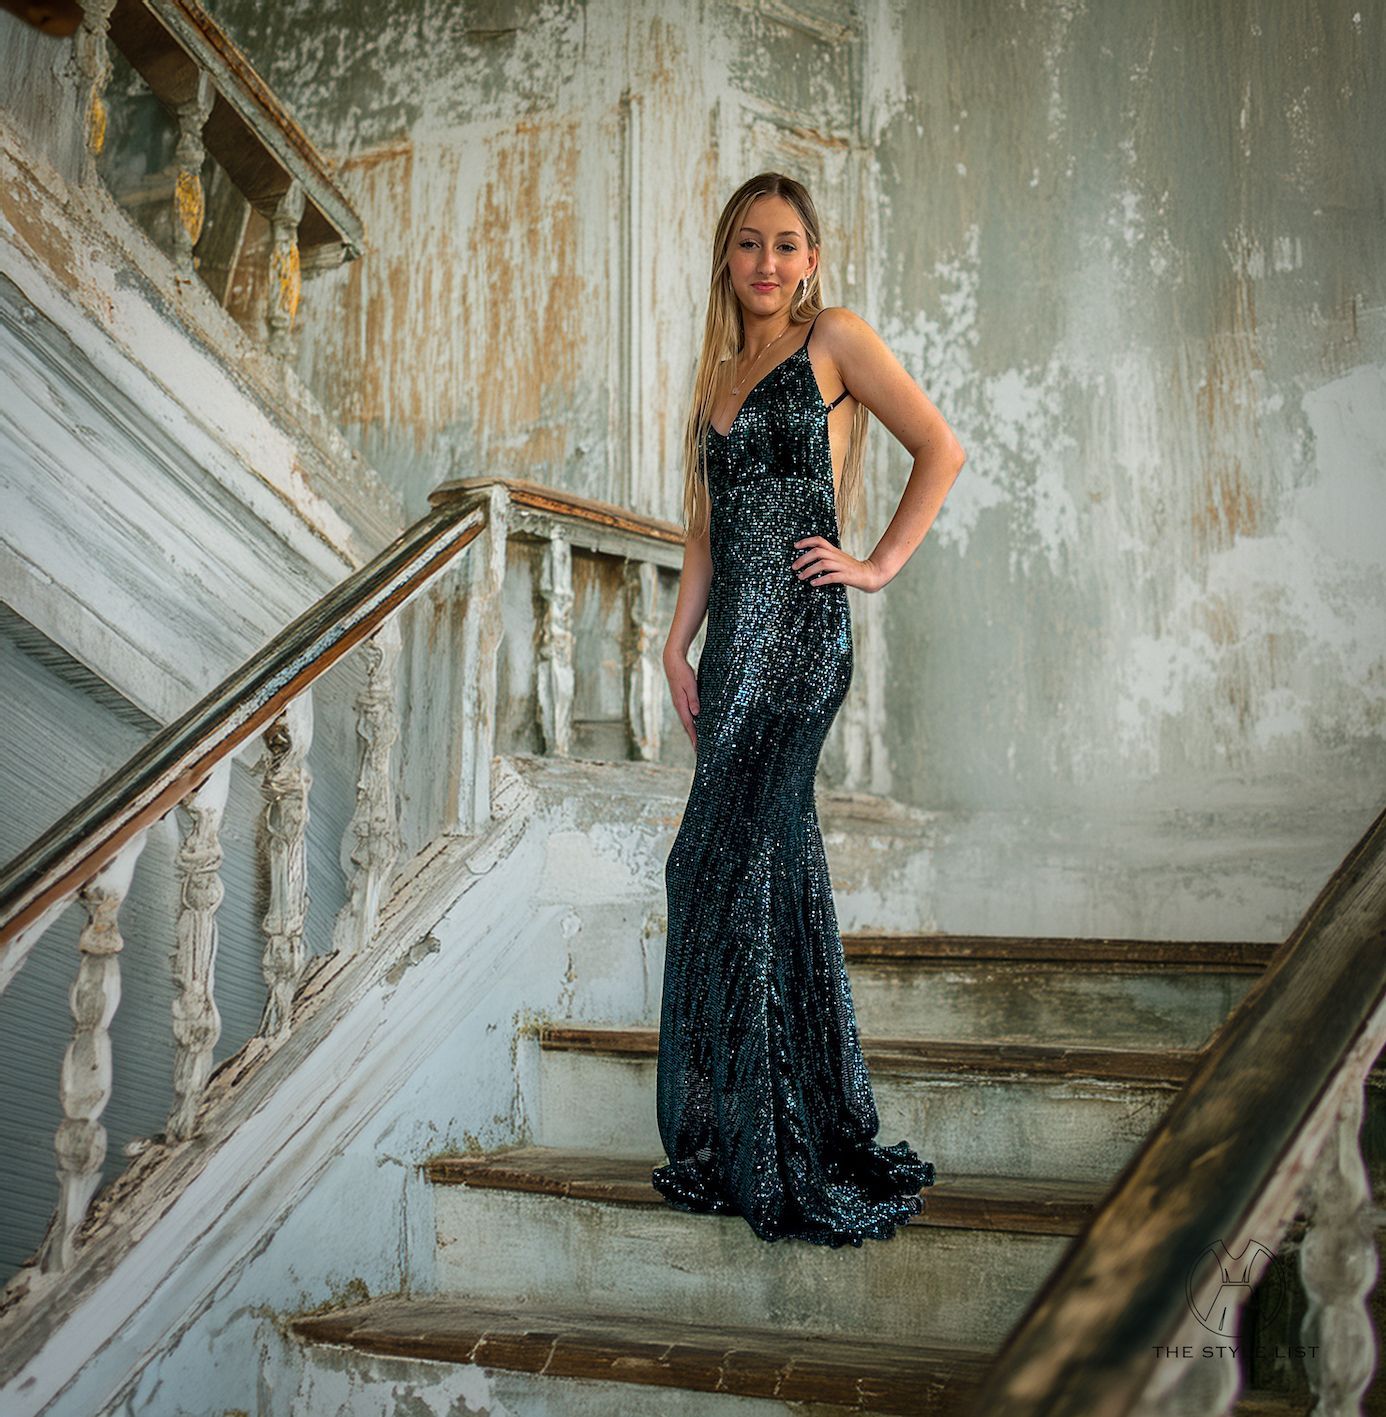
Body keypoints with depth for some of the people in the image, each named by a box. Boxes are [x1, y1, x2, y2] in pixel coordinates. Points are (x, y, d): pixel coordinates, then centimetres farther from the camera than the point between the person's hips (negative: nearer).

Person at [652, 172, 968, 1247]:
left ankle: (749, 1149, 2)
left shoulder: (834, 339, 2)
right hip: (738, 643, 7)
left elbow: (942, 449, -1)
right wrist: (680, 642, 10)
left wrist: (882, 565, -6)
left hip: (799, 633, -7)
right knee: (779, 868, 8)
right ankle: (814, 1128, 19)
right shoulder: (722, 371, 21)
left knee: (727, 866, -9)